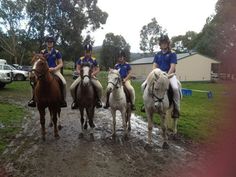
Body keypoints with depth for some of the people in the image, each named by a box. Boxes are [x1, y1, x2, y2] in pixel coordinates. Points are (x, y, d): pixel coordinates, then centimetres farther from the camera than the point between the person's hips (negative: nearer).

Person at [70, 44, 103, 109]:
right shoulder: (81, 59, 8)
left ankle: (99, 100, -1)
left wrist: (92, 74, -14)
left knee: (100, 87, -29)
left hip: (91, 76, -1)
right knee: (72, 88, -20)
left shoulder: (93, 60, 5)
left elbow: (98, 70, 4)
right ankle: (75, 100, 8)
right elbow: (77, 69, 6)